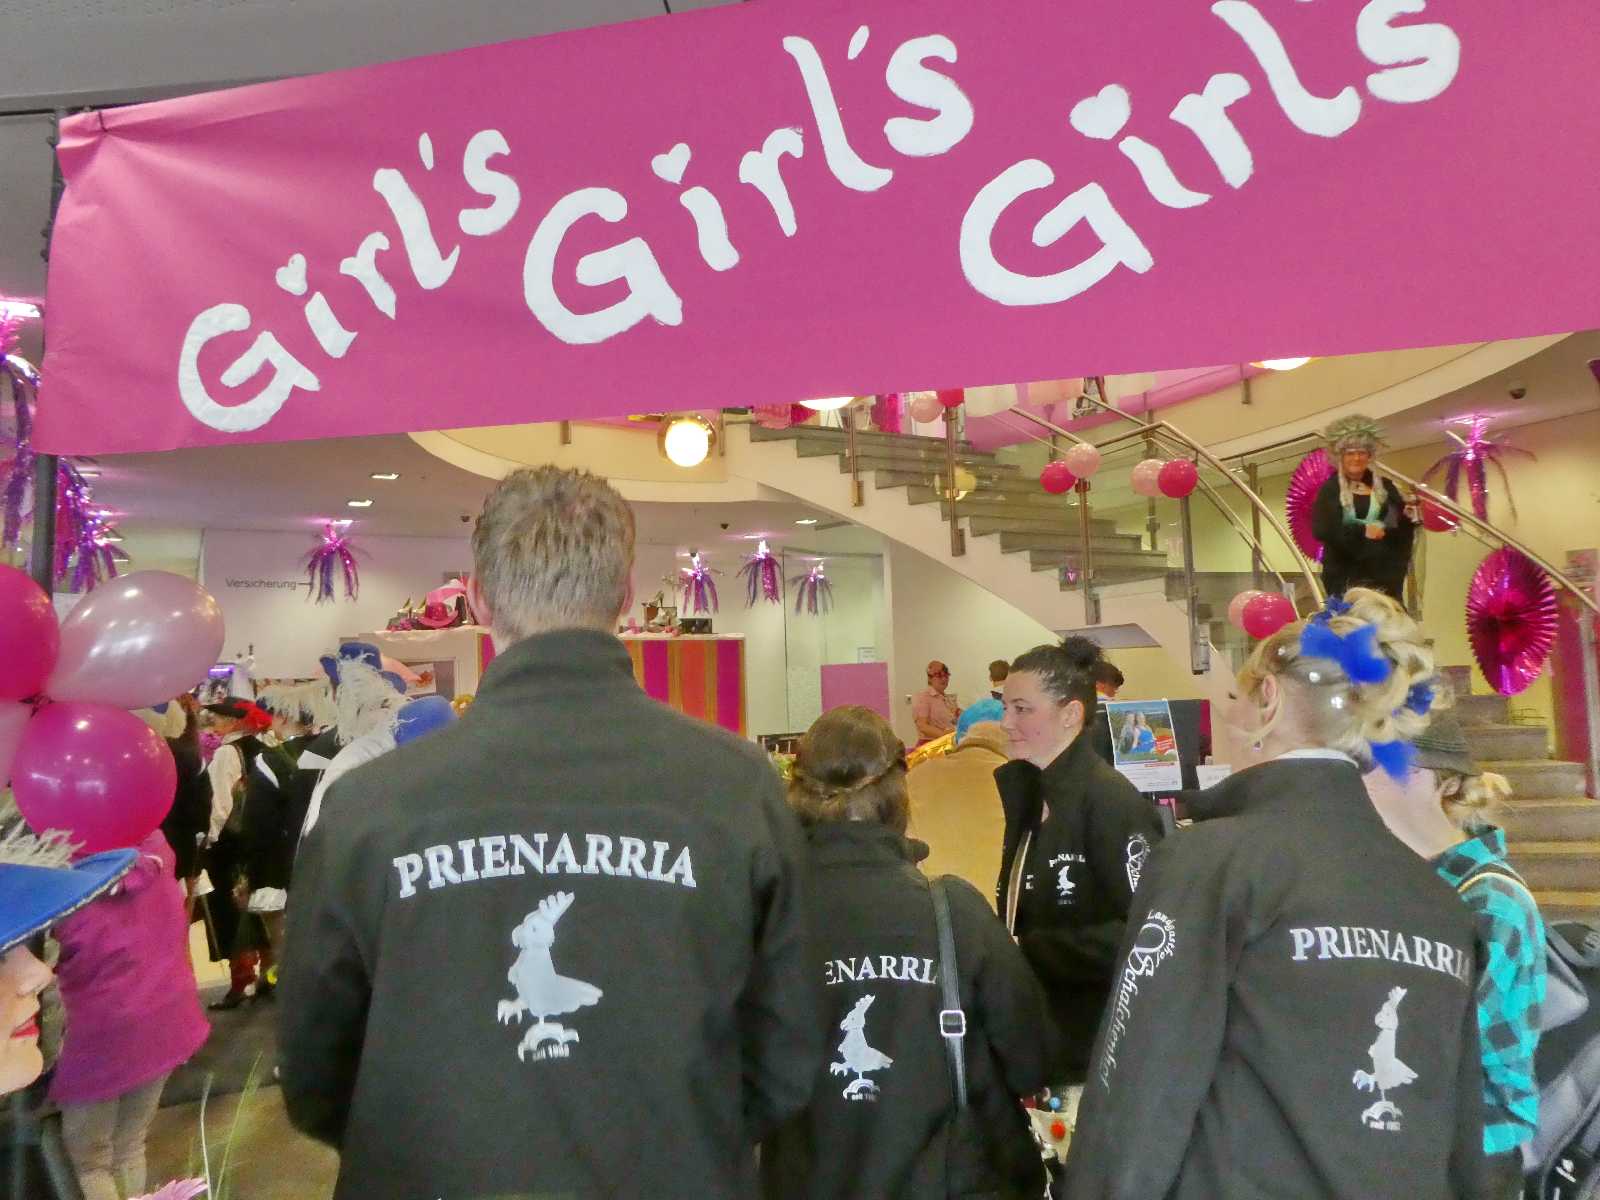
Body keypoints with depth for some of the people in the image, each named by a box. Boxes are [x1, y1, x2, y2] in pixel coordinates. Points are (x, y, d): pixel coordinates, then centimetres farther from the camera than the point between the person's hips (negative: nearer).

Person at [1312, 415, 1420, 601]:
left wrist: (1409, 518, -12)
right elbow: (1320, 529, -9)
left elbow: (1400, 528, 10)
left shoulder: (1384, 486, 12)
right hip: (1344, 573, -3)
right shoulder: (1330, 489, 3)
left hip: (1383, 572, 3)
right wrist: (1362, 530, -14)